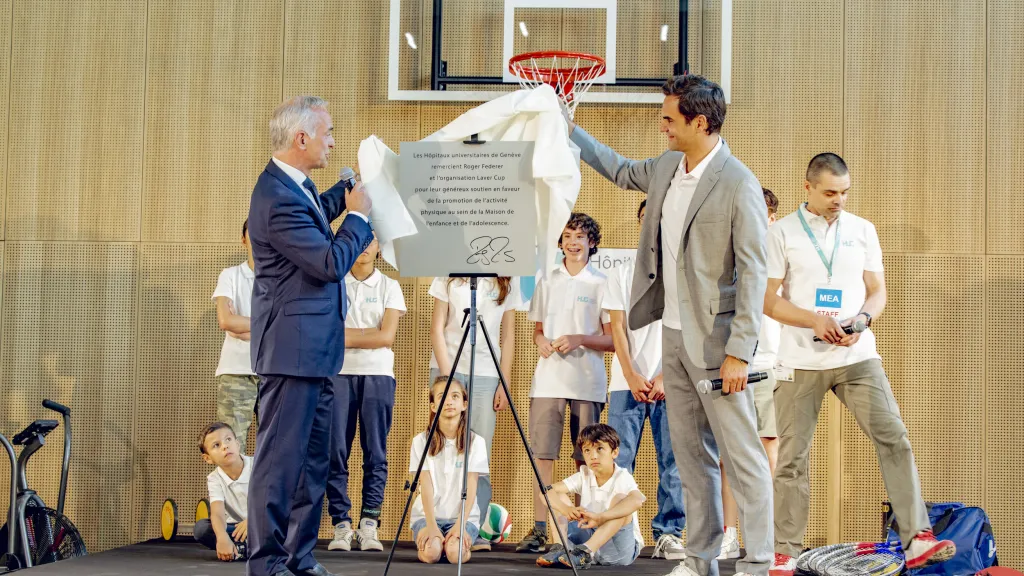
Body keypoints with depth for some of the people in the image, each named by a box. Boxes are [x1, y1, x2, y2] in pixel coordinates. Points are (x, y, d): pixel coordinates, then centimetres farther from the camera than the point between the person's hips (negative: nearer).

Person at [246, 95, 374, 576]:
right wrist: (358, 215, -7)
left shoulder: (294, 186, 10)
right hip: (293, 349, -10)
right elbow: (331, 263, -21)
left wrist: (347, 193, 21)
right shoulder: (277, 198, -21)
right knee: (280, 459, -5)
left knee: (313, 459, 14)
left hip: (315, 350, 10)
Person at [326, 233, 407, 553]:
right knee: (336, 451, -4)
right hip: (338, 372, 0)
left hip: (378, 374, 0)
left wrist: (346, 336, -5)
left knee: (375, 452, -3)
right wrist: (369, 334, -6)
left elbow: (387, 336, -3)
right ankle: (341, 526, -1)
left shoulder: (389, 287, 8)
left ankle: (368, 526, -2)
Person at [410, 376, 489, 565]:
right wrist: (431, 526, -17)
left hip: (463, 515, 0)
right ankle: (424, 541, 5)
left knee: (455, 553, -29)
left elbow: (470, 488, -5)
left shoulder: (475, 442, 0)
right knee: (431, 552, -29)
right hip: (428, 514, 0)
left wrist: (460, 524, -17)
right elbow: (426, 486, -6)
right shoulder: (422, 441, -1)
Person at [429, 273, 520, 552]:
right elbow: (437, 328, 3)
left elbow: (508, 335, 8)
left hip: (486, 373, 1)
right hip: (448, 367, -1)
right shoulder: (450, 275, 5)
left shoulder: (508, 282, 8)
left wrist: (505, 382, 1)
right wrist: (446, 374, -6)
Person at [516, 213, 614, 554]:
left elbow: (613, 340, 1)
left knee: (585, 459, 2)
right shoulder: (547, 283, 14)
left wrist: (578, 339, -14)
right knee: (542, 454, -3)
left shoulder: (602, 285, 3)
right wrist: (541, 341, -3)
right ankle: (539, 529, -2)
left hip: (587, 381, -3)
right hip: (548, 380, 3)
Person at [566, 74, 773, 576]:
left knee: (742, 454, -3)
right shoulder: (667, 167, 7)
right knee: (690, 453, 13)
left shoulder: (738, 184, -16)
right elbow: (623, 172, 30)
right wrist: (571, 132, 27)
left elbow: (752, 273, -17)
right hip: (674, 333, 8)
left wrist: (739, 352, -20)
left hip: (715, 339, -8)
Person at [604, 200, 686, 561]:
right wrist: (631, 376, -7)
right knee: (618, 461, -2)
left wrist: (665, 378, -10)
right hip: (627, 381, 1)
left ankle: (670, 534, 3)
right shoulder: (622, 274, 11)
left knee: (673, 460, -2)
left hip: (671, 383, -1)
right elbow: (617, 328, 6)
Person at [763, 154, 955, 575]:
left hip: (858, 356, 2)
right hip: (801, 362, -2)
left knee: (893, 439, -9)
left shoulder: (862, 230, 8)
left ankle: (917, 540, -6)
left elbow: (878, 291, 10)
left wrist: (862, 319, -12)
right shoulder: (782, 233, 0)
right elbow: (767, 300, -2)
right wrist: (815, 321, -17)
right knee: (792, 456, 1)